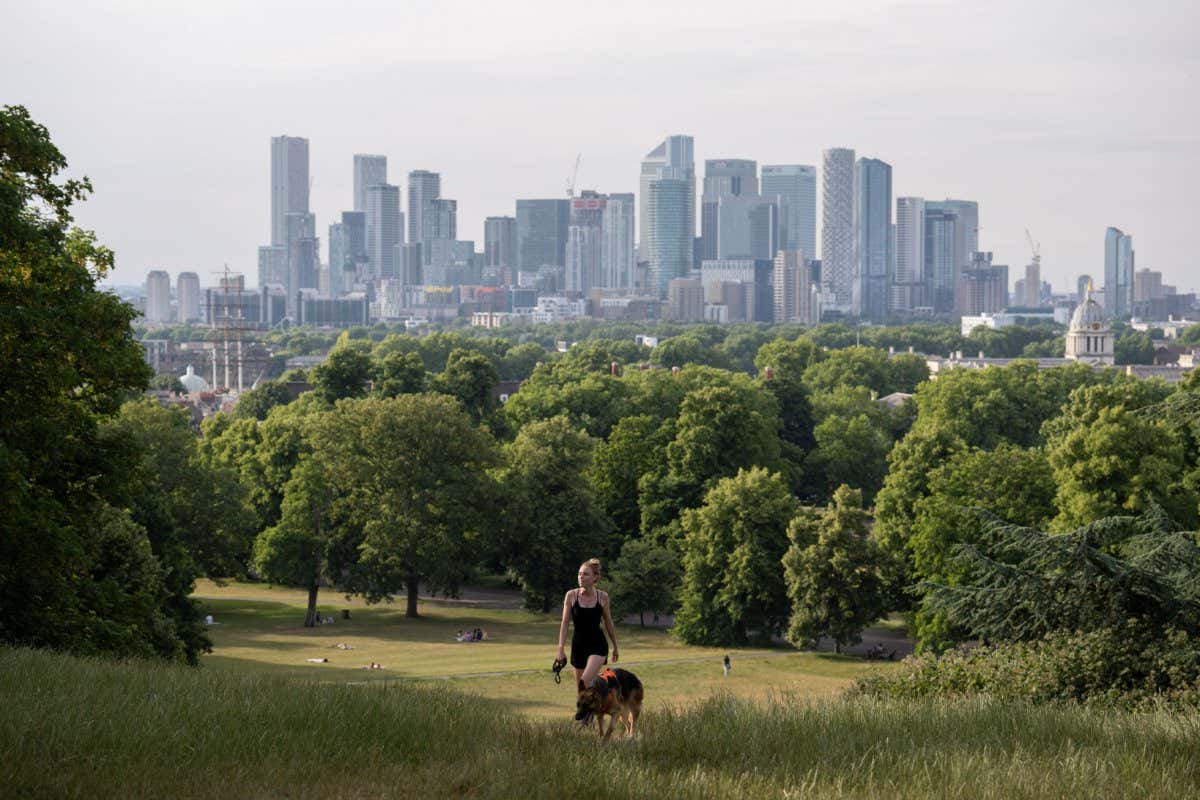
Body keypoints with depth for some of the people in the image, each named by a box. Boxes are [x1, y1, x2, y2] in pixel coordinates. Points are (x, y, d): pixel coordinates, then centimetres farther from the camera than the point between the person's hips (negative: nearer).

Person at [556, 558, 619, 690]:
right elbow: (565, 623, -4)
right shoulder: (571, 595, -6)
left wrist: (615, 647, 15)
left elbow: (608, 623, 7)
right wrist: (561, 649, -11)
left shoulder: (602, 596, -5)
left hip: (598, 645, -2)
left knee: (586, 681, -22)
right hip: (578, 645, 2)